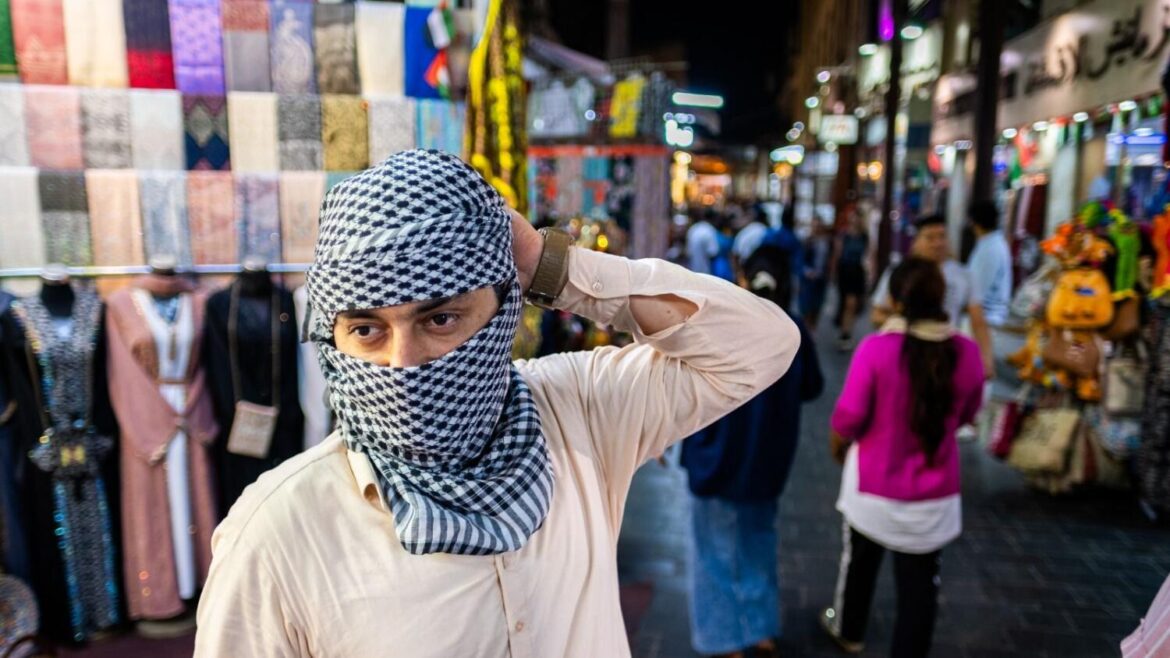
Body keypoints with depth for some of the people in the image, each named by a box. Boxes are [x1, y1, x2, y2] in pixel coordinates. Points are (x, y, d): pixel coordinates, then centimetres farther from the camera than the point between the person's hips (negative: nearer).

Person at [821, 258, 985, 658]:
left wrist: (836, 448, 3)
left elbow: (848, 418, -17)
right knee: (920, 583, 14)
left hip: (875, 486, -1)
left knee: (860, 562, 24)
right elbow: (967, 415, 5)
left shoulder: (876, 348, -22)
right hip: (935, 493, 2)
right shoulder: (967, 352, -11)